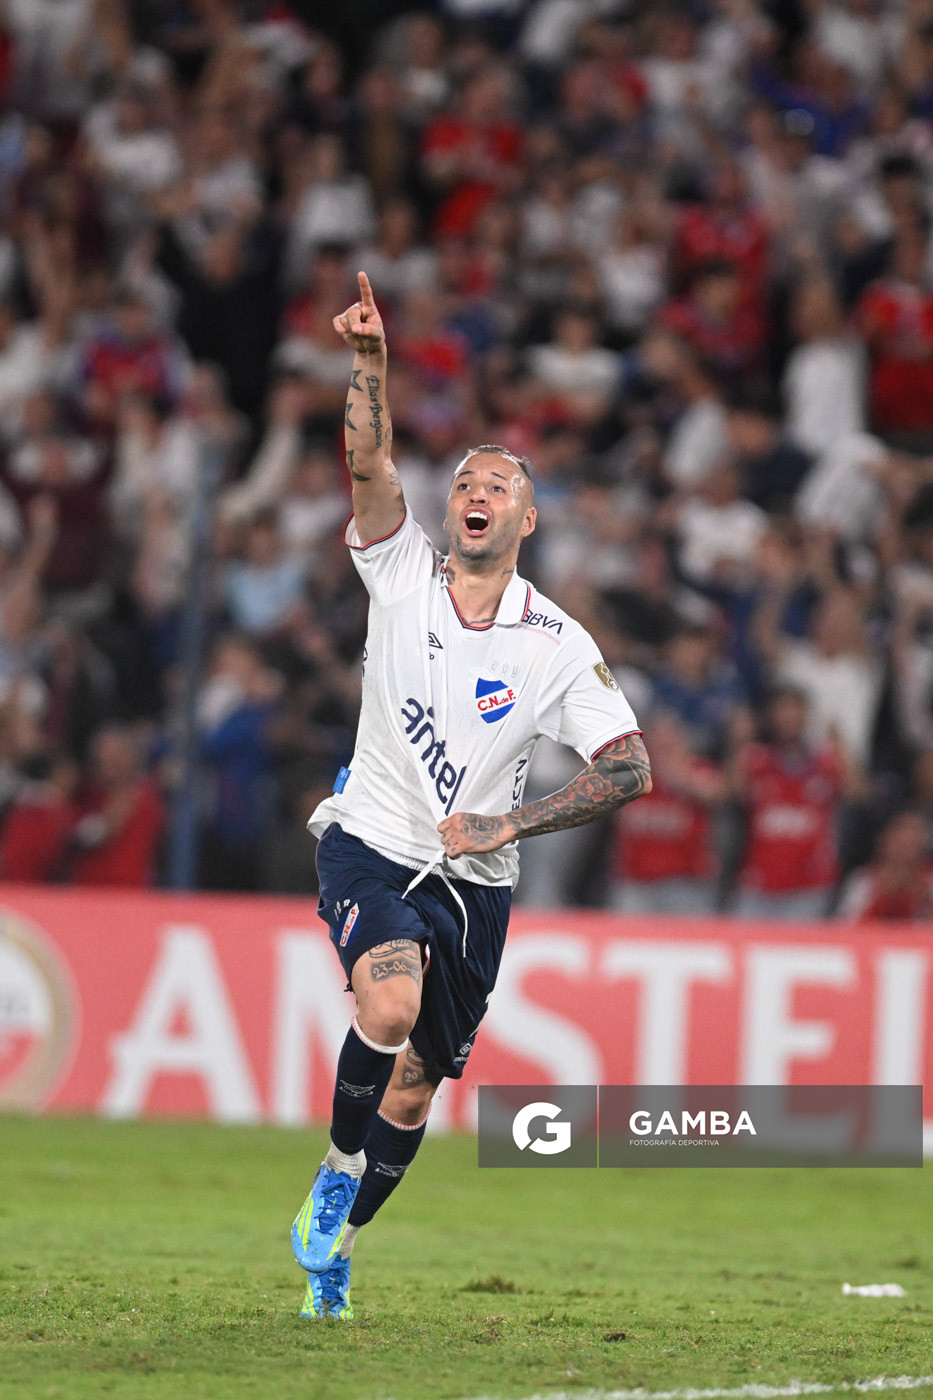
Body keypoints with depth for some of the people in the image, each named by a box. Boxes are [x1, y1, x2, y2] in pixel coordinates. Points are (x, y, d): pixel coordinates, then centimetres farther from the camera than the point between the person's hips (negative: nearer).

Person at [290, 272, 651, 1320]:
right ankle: (336, 1175, -9)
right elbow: (370, 464, -19)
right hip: (370, 842, -2)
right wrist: (369, 362, -35)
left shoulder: (560, 646, -4)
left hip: (473, 879, 2)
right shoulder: (403, 574, -3)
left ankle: (333, 1249, 26)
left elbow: (630, 767, -7)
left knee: (416, 1082, 5)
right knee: (391, 1003, -31)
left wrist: (508, 824, -15)